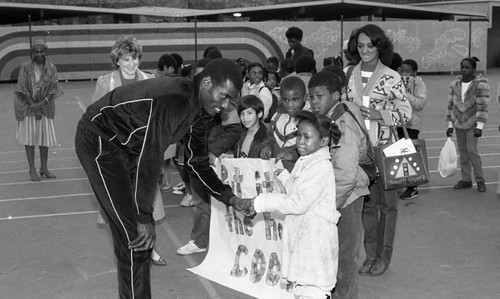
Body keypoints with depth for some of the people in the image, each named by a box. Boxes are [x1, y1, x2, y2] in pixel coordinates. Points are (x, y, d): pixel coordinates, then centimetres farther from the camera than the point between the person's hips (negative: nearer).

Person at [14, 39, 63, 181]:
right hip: (27, 107, -2)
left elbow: (53, 90, -5)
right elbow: (22, 89, -9)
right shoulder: (25, 67, -6)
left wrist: (40, 104, -16)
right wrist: (34, 107, -14)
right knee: (29, 138, 1)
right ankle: (32, 169, 7)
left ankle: (44, 168, 17)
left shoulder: (51, 68, -1)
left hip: (45, 107, 2)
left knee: (45, 137, 5)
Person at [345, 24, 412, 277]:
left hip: (386, 146, -3)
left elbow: (406, 112, -5)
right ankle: (370, 254, 21)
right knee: (367, 202, 10)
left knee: (387, 202, 6)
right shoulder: (351, 76, 5)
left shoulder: (391, 77, -7)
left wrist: (380, 115, -18)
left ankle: (384, 255, 17)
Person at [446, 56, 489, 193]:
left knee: (472, 151, -9)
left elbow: (482, 106, -14)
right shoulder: (455, 84, 5)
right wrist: (450, 125, 9)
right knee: (462, 151, 8)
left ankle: (480, 180, 4)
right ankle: (466, 180, 17)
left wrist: (479, 127, -19)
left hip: (472, 123, -5)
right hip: (459, 123, 5)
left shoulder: (480, 85, -11)